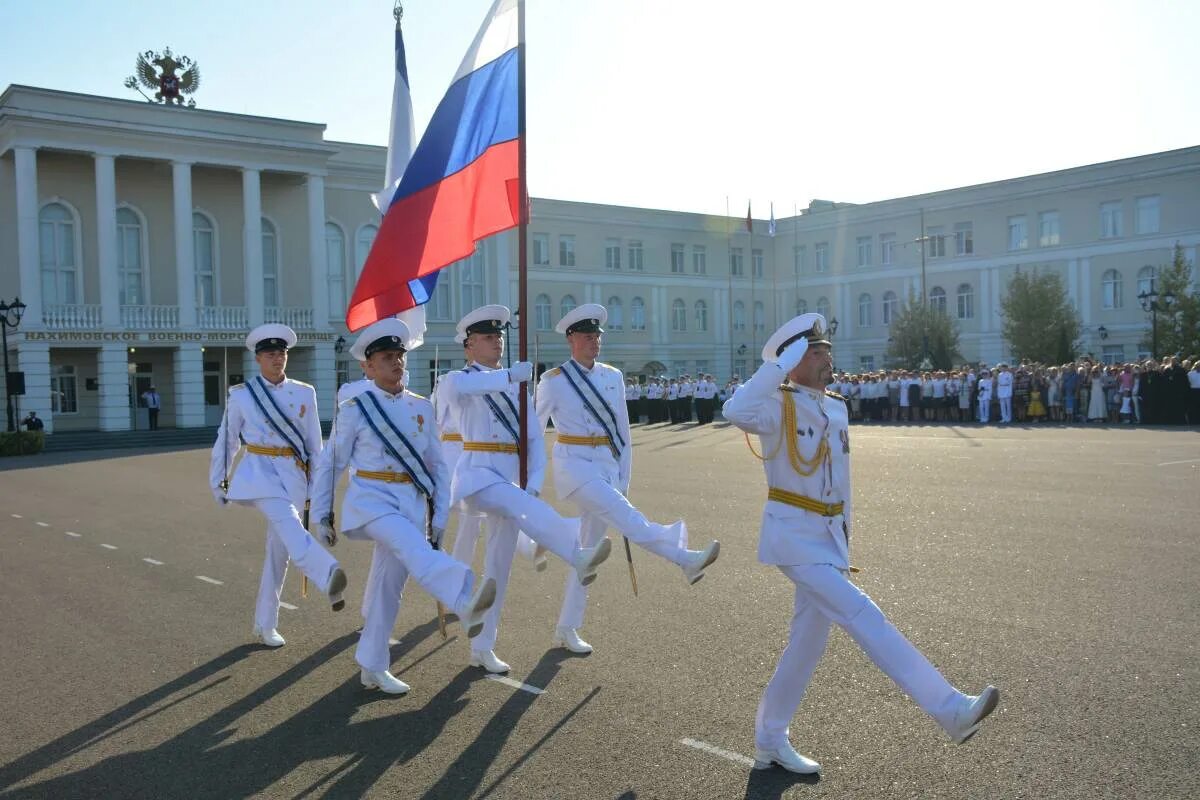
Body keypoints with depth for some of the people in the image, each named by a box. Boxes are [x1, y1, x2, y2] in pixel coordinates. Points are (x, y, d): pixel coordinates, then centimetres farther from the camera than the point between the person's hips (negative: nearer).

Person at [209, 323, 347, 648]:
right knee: (288, 524, -31)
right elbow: (226, 442, 10)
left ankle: (265, 625, 19)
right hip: (259, 471, -3)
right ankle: (329, 578, -55)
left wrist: (315, 488, 10)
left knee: (279, 549, 6)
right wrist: (218, 482, 15)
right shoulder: (240, 395, 1)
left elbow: (314, 445, 10)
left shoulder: (305, 393, 5)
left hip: (294, 475, 3)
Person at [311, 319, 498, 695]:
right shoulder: (355, 409, -2)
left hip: (411, 502, 5)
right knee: (413, 547, -33)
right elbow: (330, 464, 7)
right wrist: (322, 512, 10)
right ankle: (466, 603, -58)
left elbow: (437, 465, 13)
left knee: (389, 585, 8)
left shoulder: (422, 408, 9)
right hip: (371, 498, -4)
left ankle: (372, 667, 22)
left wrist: (439, 518, 10)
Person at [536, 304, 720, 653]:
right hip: (575, 466, -5)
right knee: (624, 515, -27)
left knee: (589, 549, 7)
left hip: (608, 467, 5)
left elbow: (622, 430, 12)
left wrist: (624, 478, 11)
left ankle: (566, 630, 16)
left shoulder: (612, 377, 8)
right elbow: (533, 432, 3)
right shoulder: (554, 381, -4)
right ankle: (685, 559, -37)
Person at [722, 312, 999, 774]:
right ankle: (950, 709, -16)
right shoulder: (778, 407, -12)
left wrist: (845, 523, 20)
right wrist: (781, 365, -28)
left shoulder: (836, 410, 11)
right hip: (793, 535, -8)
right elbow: (736, 412, -35)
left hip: (828, 536, 9)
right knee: (864, 618, -15)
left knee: (808, 641, 13)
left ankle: (769, 743, 27)